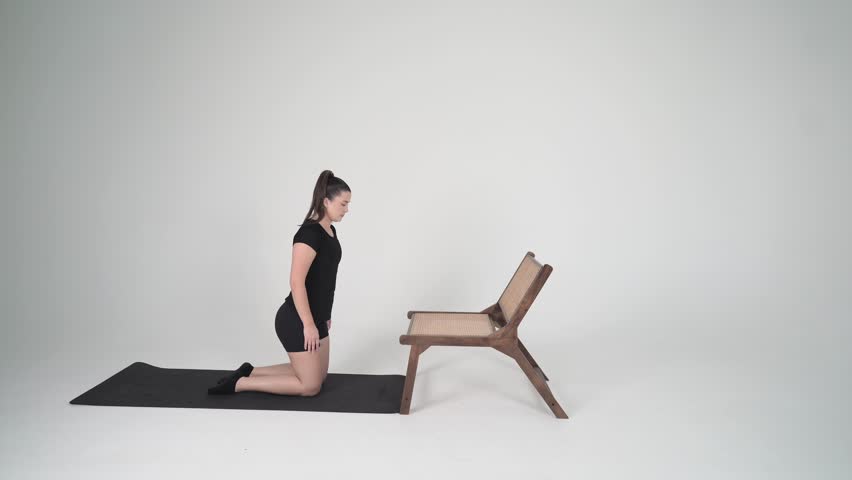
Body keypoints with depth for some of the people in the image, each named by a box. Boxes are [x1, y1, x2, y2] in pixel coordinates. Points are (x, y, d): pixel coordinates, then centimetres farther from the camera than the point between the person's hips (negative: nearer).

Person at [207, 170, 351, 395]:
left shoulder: (329, 231, 8)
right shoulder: (310, 232, -22)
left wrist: (324, 313, 22)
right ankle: (239, 383, 7)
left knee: (318, 376, 18)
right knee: (311, 386, 0)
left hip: (315, 316, 10)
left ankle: (250, 371, 23)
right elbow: (297, 282, -25)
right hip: (297, 320, -10)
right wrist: (308, 325, -22)